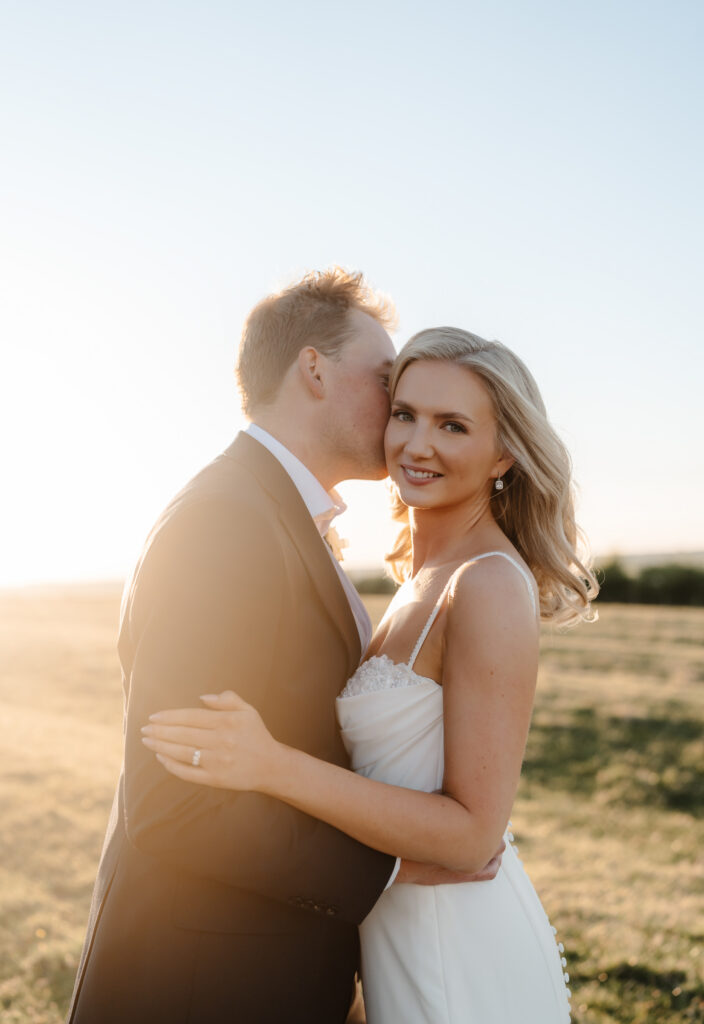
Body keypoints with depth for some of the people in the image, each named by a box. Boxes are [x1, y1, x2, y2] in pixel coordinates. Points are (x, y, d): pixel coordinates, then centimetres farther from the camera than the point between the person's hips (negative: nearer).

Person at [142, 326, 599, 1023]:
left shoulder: (491, 585, -23)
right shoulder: (424, 575, 4)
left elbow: (472, 834, -24)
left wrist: (275, 767, -32)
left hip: (464, 965, -8)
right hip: (404, 936, 8)